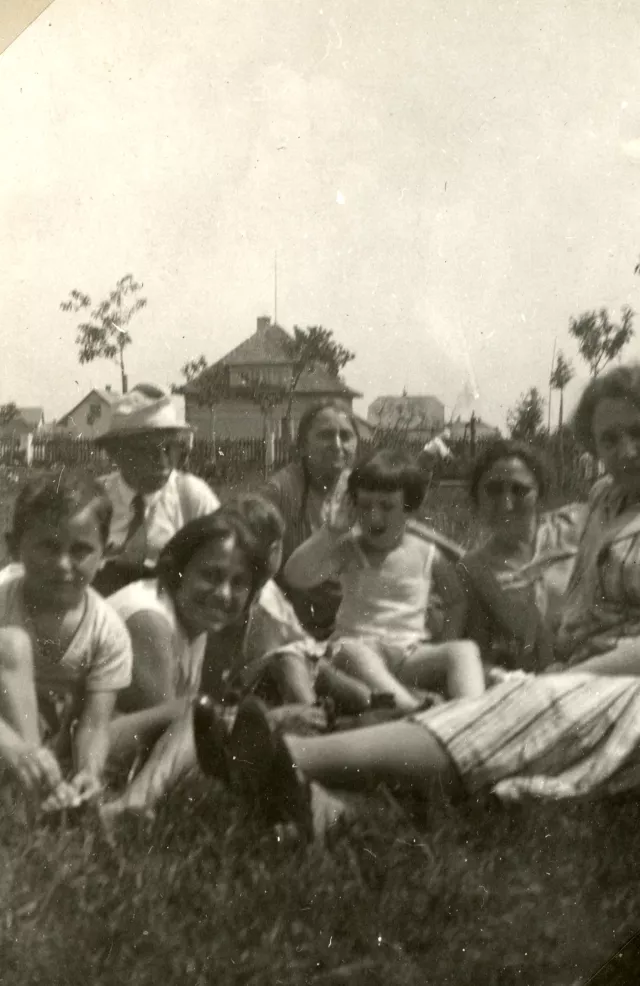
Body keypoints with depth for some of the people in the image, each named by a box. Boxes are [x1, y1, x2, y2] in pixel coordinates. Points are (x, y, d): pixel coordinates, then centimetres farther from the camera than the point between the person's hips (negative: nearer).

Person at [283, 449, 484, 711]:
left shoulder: (427, 555, 7)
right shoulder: (348, 551, 3)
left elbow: (457, 600, 20)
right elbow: (295, 576, -10)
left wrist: (447, 642, 4)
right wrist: (332, 529, -9)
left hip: (411, 656, 2)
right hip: (359, 648, -2)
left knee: (465, 650, -25)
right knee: (351, 651, -38)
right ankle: (413, 710, -54)